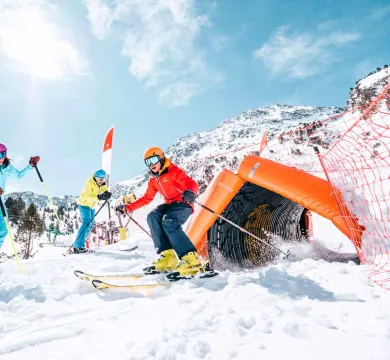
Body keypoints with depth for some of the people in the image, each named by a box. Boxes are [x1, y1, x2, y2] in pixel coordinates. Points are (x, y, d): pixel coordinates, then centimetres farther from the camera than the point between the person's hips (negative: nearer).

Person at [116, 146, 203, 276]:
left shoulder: (174, 171, -9)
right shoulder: (153, 180, 14)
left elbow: (191, 183, -21)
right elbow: (147, 198, 20)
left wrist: (190, 192, -46)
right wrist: (128, 207, 14)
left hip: (183, 203, -7)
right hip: (169, 204, 7)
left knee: (169, 221, -34)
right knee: (152, 216, -22)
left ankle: (192, 260, -36)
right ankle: (168, 256, -26)